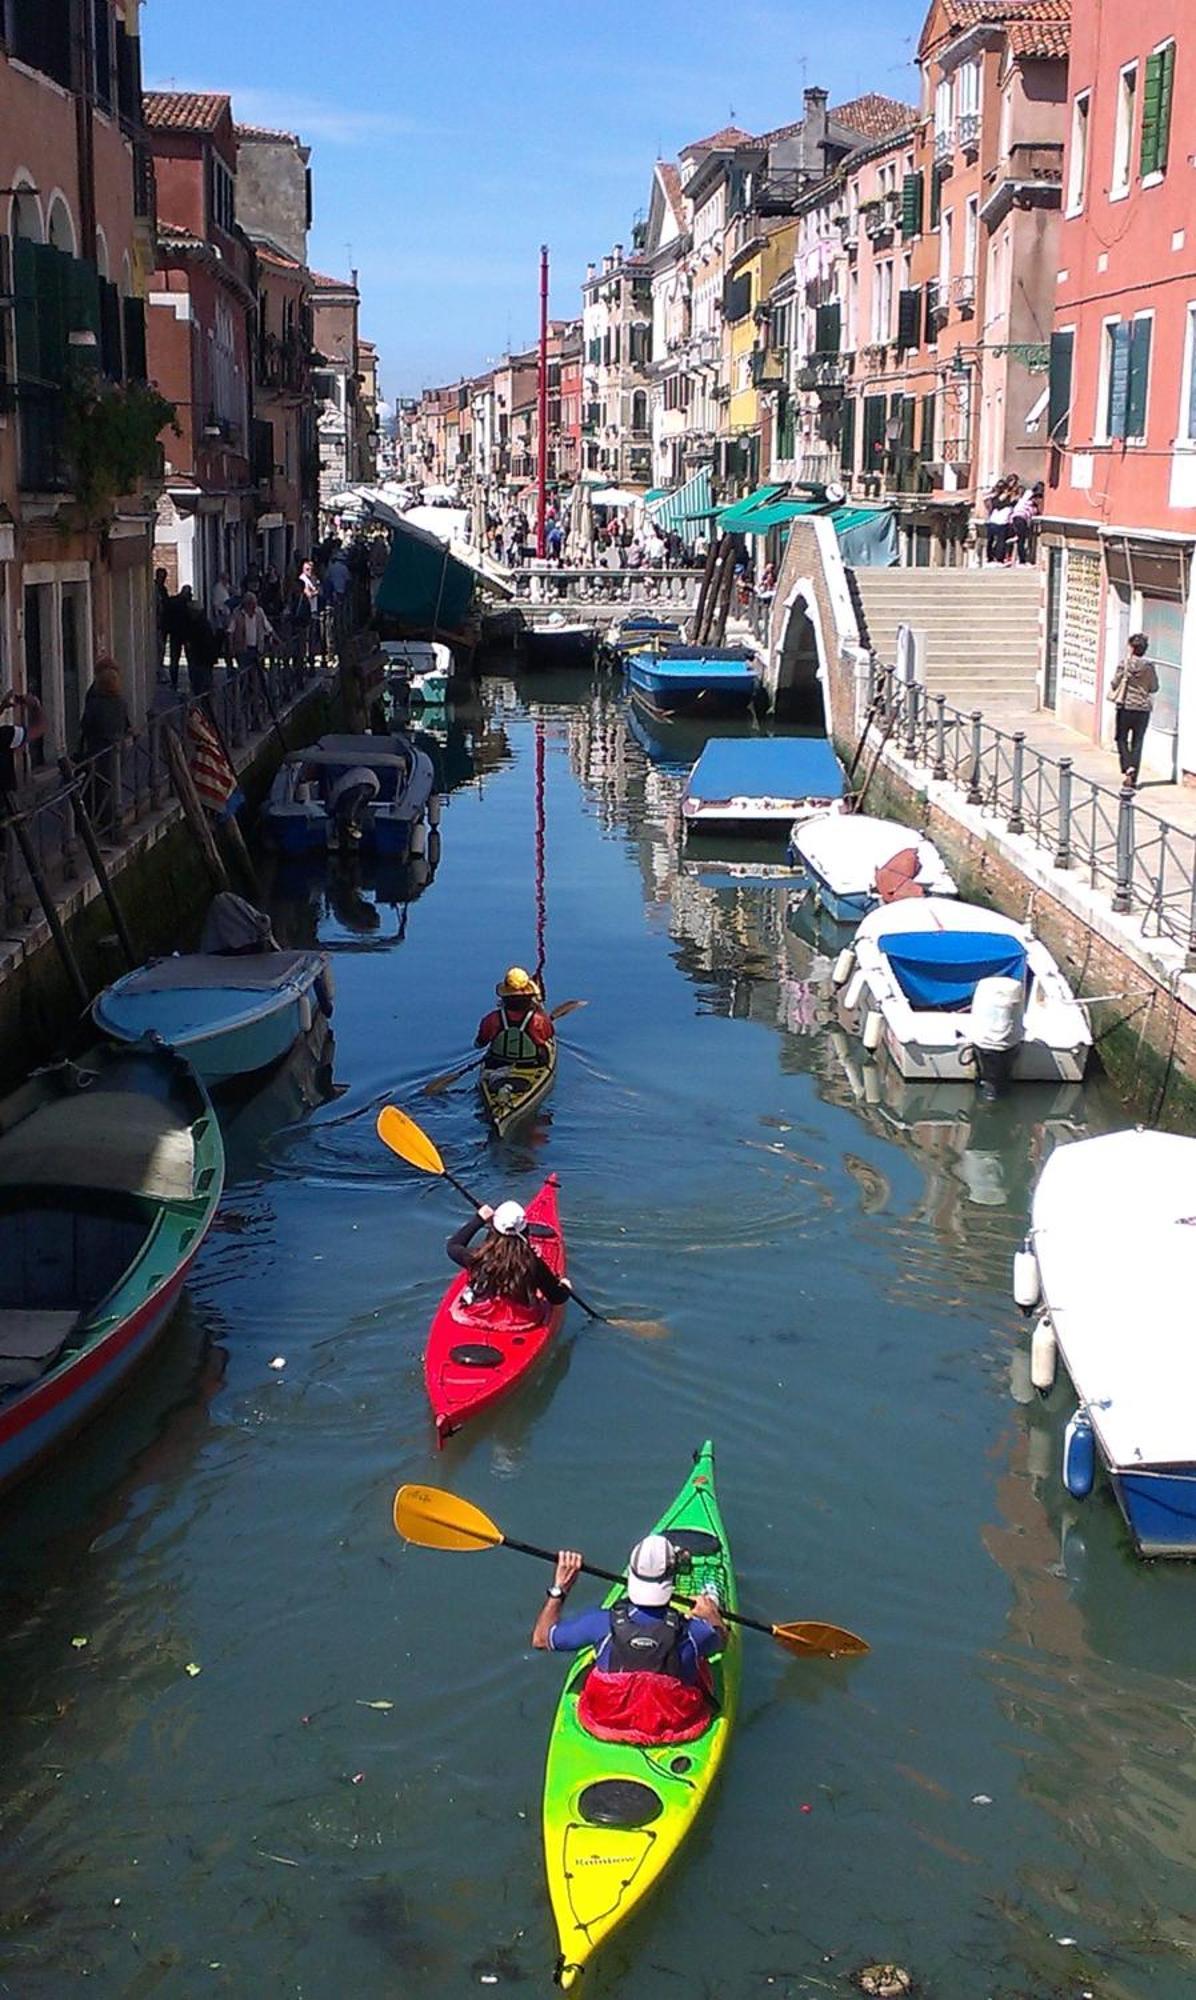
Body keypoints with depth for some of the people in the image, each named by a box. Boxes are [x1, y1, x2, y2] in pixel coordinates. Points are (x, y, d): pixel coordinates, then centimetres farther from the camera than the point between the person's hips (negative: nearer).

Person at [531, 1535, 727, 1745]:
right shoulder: (691, 1630, -29)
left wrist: (559, 1588, -6)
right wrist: (713, 1614, 18)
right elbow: (721, 1638, -2)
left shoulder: (603, 1623, -29)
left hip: (605, 1721, 1)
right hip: (675, 1726, -1)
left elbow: (540, 1639, -12)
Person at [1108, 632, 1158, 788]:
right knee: (1137, 742, 8)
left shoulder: (1125, 663, -8)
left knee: (1122, 739, 11)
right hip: (1143, 708, 2)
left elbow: (1115, 683, -5)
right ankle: (1133, 779, 7)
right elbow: (1154, 688, 3)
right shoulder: (1148, 666, -3)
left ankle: (1127, 767, -13)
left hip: (1125, 707, -2)